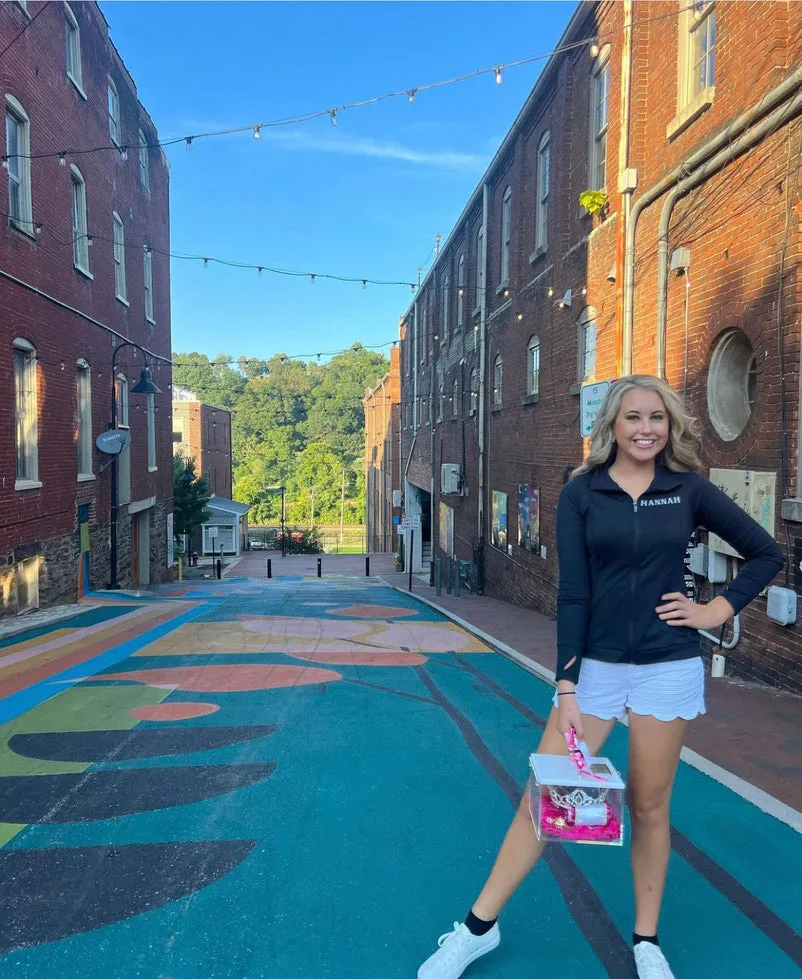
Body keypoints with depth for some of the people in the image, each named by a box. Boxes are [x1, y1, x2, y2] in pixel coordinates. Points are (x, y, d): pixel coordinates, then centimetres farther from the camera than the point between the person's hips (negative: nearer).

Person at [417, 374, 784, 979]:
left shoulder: (689, 489, 0)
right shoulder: (581, 493, -3)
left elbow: (767, 553, 11)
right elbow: (573, 592, -7)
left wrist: (717, 610, 1)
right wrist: (566, 688, -10)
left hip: (668, 669, 1)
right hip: (595, 665, 0)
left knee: (649, 806, 12)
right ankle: (479, 927, 21)